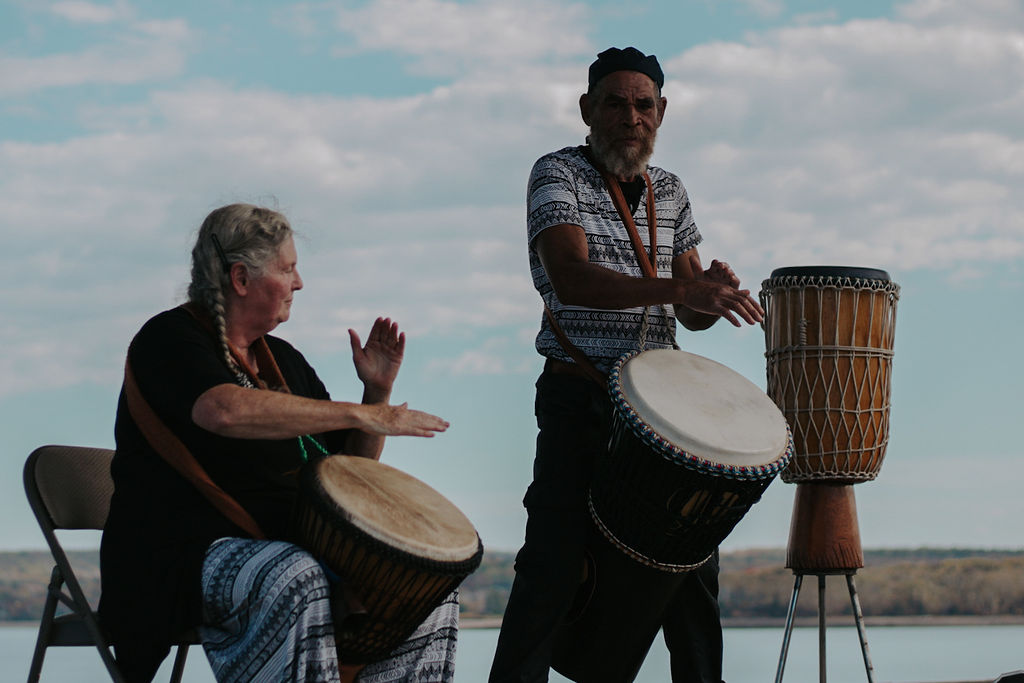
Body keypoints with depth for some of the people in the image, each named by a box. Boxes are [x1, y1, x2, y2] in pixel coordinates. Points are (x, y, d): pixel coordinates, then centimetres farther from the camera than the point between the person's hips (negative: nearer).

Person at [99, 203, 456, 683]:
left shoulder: (283, 359, 18)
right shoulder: (168, 340, -5)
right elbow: (227, 410, -29)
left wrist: (377, 392, 2)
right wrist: (362, 414, -28)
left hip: (291, 547, 8)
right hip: (189, 551, -8)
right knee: (297, 583, -38)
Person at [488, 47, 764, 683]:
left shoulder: (669, 192, 14)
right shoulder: (558, 174, -5)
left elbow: (691, 315, 15)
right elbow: (571, 278, -22)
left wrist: (712, 293, -10)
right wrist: (677, 287, -34)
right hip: (580, 398, -5)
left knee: (693, 561, 8)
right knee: (554, 564, -10)